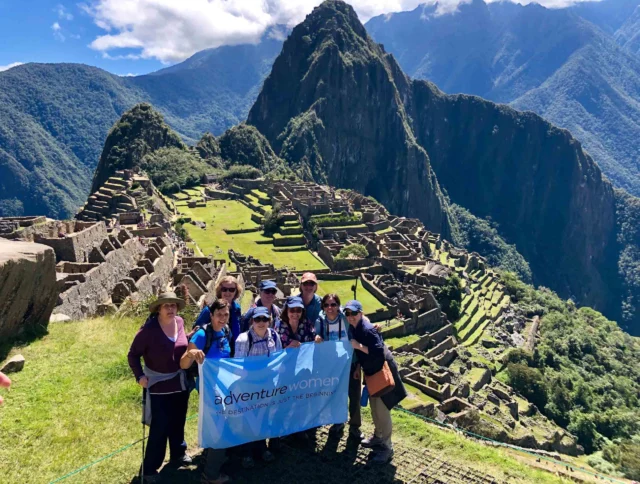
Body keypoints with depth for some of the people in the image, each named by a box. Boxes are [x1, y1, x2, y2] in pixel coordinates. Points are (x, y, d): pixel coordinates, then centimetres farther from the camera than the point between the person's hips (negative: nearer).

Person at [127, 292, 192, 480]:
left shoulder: (179, 322, -5)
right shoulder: (149, 329, -21)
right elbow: (133, 354, -12)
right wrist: (140, 376, -19)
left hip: (180, 383, 5)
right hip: (159, 385, -5)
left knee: (178, 422, 21)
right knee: (159, 428, 0)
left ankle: (178, 454, 42)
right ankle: (149, 468, 18)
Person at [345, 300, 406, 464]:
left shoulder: (368, 329, -26)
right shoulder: (353, 328, -1)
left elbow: (380, 352, -33)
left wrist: (359, 346, -31)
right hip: (372, 372, 9)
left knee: (382, 410, -2)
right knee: (374, 407, 20)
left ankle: (386, 447, 9)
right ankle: (377, 437, 37)